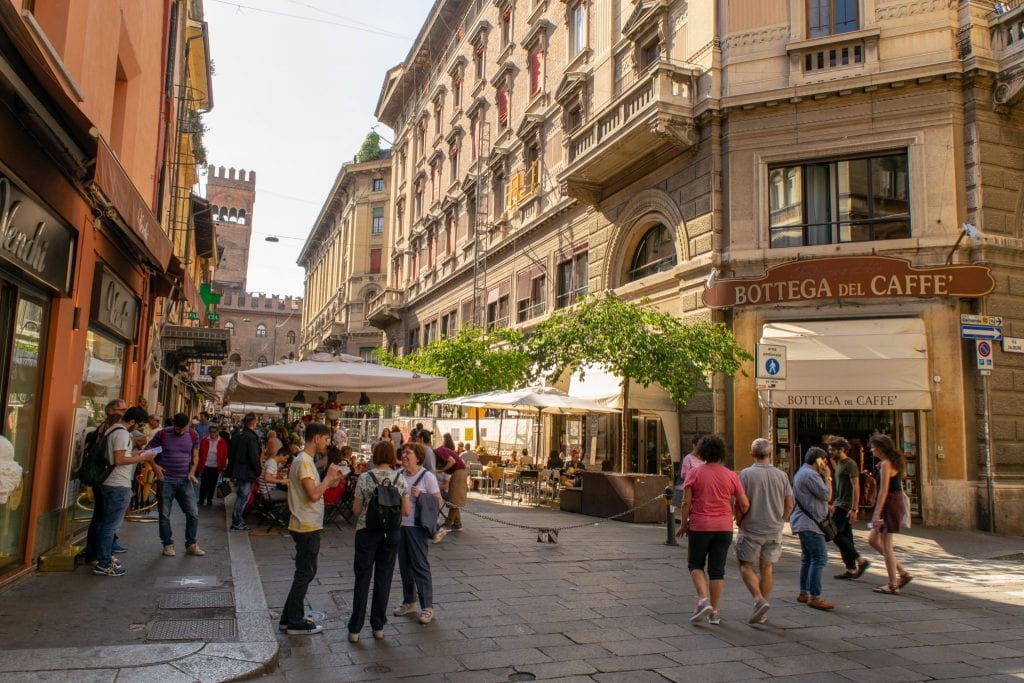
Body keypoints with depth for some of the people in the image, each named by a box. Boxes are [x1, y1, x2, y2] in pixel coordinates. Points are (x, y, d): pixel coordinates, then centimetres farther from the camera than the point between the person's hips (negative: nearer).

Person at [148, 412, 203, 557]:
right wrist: (155, 466, -13)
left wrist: (192, 472, -3)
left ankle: (191, 545, 14)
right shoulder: (162, 434, -7)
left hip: (185, 481, 2)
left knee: (193, 513, 1)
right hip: (165, 480, -2)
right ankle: (168, 545, 21)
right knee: (165, 515, 6)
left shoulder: (193, 435, 1)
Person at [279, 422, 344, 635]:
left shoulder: (304, 460, 14)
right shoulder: (304, 461, -18)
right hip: (307, 527, -10)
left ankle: (289, 618, 26)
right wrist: (329, 477, -13)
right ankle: (295, 623, 10)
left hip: (308, 526, 10)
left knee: (305, 573, 17)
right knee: (305, 574, 0)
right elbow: (314, 494, -25)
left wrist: (331, 481, 7)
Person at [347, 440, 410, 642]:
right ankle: (378, 627, 18)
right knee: (384, 578, 11)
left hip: (367, 532, -1)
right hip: (391, 533, 1)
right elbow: (407, 512, -1)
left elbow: (356, 510, -4)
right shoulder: (400, 479, -4)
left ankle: (355, 629, 11)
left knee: (362, 578, 7)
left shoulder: (365, 478, -9)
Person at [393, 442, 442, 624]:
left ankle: (427, 607, 6)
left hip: (416, 527, -6)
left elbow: (438, 503, -8)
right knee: (404, 565, 14)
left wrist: (420, 495, -20)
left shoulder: (427, 477, -10)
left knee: (420, 565, -2)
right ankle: (409, 602, 28)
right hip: (399, 525, 6)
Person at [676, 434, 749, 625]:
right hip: (724, 528, 2)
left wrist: (684, 524, 2)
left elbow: (686, 502, -9)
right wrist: (736, 516, 21)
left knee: (696, 564, 13)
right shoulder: (731, 475, 0)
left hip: (699, 526, -2)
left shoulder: (694, 473, -6)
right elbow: (744, 505, 2)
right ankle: (714, 612, 13)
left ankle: (703, 600, -6)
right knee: (717, 570, 9)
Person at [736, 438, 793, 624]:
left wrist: (739, 522, 5)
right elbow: (789, 505, 4)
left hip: (751, 530, -4)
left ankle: (759, 600, -11)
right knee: (767, 568, 11)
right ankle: (762, 613, 16)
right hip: (774, 531, 4)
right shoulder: (781, 475, 1)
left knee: (746, 566, 8)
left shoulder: (746, 474, -10)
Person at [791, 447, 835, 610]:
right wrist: (826, 477, -4)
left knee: (807, 558, 16)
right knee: (819, 558, -12)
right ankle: (815, 597, -14)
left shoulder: (800, 473, 18)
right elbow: (825, 494, -14)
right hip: (809, 523, -11)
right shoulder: (810, 475, -16)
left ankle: (804, 593, 22)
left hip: (803, 522, 11)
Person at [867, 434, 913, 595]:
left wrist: (877, 513, -20)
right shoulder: (891, 462, 14)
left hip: (890, 505, -10)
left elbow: (884, 491, -20)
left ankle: (893, 585, 5)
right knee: (873, 540, 16)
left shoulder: (886, 464, -15)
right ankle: (903, 573, 18)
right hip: (895, 503, 10)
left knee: (886, 546, -2)